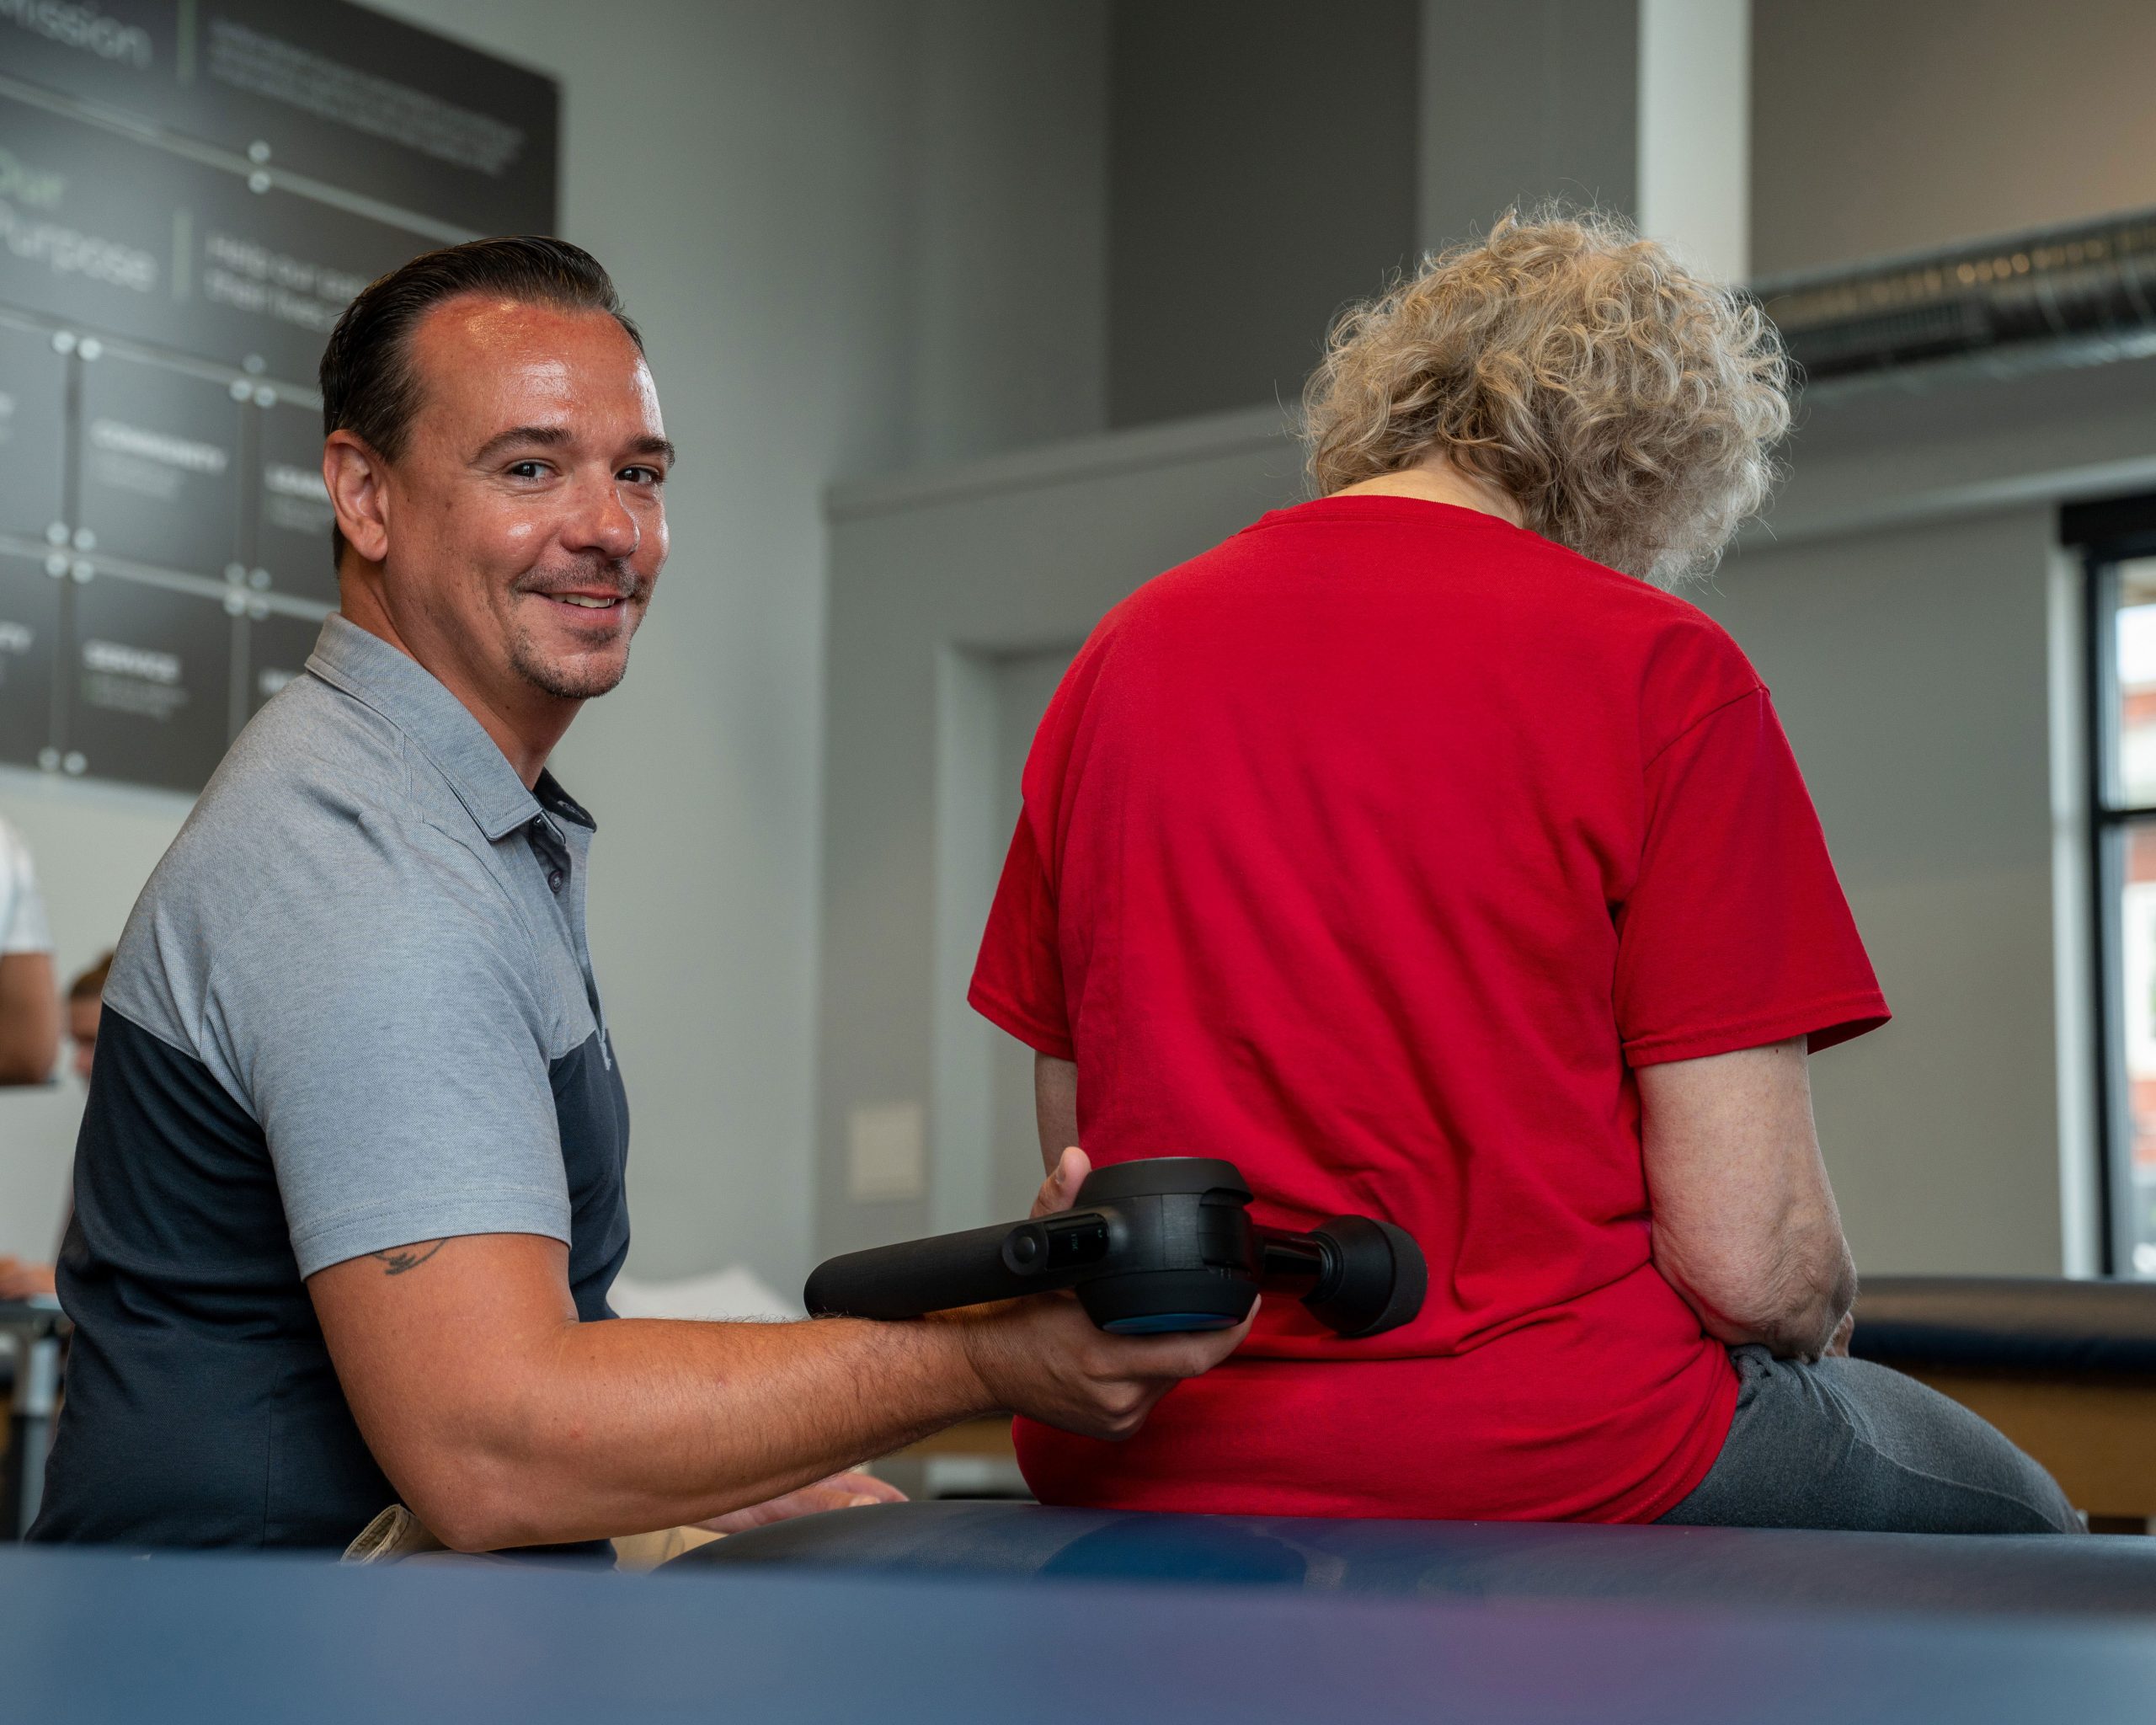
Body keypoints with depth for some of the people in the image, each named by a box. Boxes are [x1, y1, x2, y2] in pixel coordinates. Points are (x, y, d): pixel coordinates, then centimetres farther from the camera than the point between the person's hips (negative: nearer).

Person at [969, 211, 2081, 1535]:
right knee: (2012, 1521, 21)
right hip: (1537, 1452, -6)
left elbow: (1074, 1139, 11)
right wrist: (1818, 1323, 9)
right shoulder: (1659, 667, -8)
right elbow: (1752, 1260, -12)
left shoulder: (1122, 649, 7)